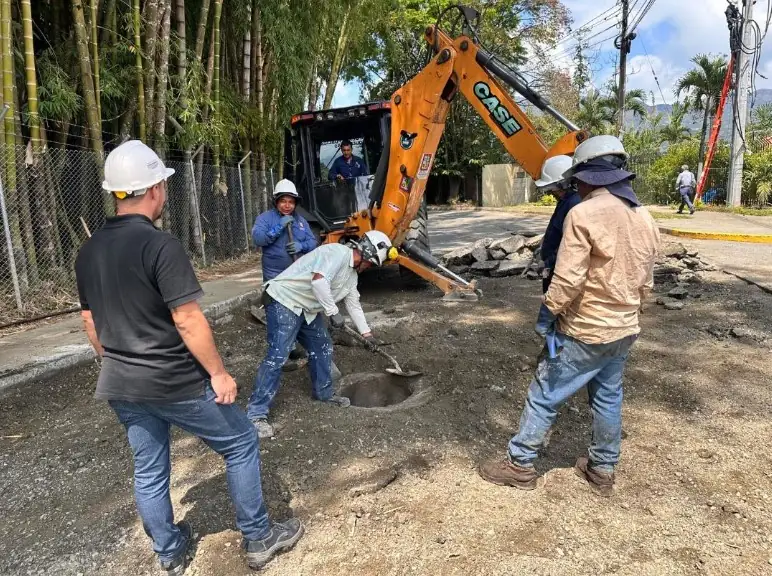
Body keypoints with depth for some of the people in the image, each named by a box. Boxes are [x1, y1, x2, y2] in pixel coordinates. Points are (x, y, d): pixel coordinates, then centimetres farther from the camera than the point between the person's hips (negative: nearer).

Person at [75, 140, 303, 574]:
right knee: (241, 444, 10)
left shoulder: (89, 250, 4)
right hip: (175, 383, -8)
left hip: (121, 386, 8)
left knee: (149, 471, 20)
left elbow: (90, 321, 11)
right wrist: (218, 372, -13)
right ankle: (259, 539, 22)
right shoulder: (161, 245, -21)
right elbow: (187, 320, -23)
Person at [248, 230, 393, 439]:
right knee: (276, 357, -13)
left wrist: (367, 333, 26)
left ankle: (324, 393, 34)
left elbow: (354, 304, 24)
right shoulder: (337, 252, -18)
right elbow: (319, 280, -33)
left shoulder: (352, 274, 14)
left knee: (323, 348, 15)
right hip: (283, 302, -10)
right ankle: (256, 414, -7)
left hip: (306, 309, 10)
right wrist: (333, 311, -25)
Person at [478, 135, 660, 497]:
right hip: (624, 330, 8)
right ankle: (602, 470, 34)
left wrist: (547, 314, -10)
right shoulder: (644, 218, 6)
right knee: (608, 399, 20)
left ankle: (520, 464, 17)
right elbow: (645, 282, 12)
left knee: (544, 396, 5)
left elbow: (568, 278, -23)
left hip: (584, 332, -7)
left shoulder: (583, 214, -19)